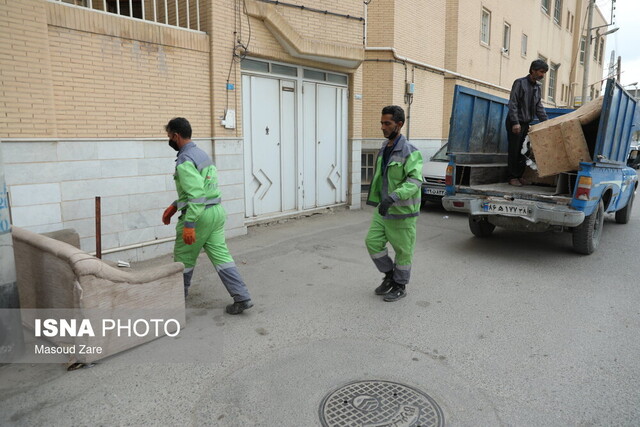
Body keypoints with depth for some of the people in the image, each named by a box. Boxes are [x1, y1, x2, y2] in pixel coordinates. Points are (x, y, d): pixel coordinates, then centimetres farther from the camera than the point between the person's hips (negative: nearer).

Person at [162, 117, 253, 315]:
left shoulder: (185, 160, -16)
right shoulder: (201, 153, 15)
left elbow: (196, 194, -26)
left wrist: (189, 224, -27)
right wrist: (175, 205, 24)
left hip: (199, 215, -9)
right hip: (216, 211, 9)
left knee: (183, 259, 11)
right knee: (221, 255, 7)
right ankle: (242, 297, 1)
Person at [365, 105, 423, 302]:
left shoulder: (410, 152, -17)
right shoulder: (384, 148, 8)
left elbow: (415, 181, -27)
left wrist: (392, 197, -39)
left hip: (402, 211, -7)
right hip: (383, 209, 7)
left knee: (403, 250, 6)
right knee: (373, 242, 4)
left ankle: (400, 286, 24)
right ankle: (389, 275, 25)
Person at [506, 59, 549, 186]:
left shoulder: (538, 87, 12)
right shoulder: (520, 83, -8)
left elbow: (539, 107, 15)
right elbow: (512, 104, -14)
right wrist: (515, 122, -22)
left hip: (526, 123, 6)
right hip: (515, 123, -6)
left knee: (523, 151, 8)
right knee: (514, 151, -2)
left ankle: (519, 176, 16)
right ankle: (513, 177, 5)